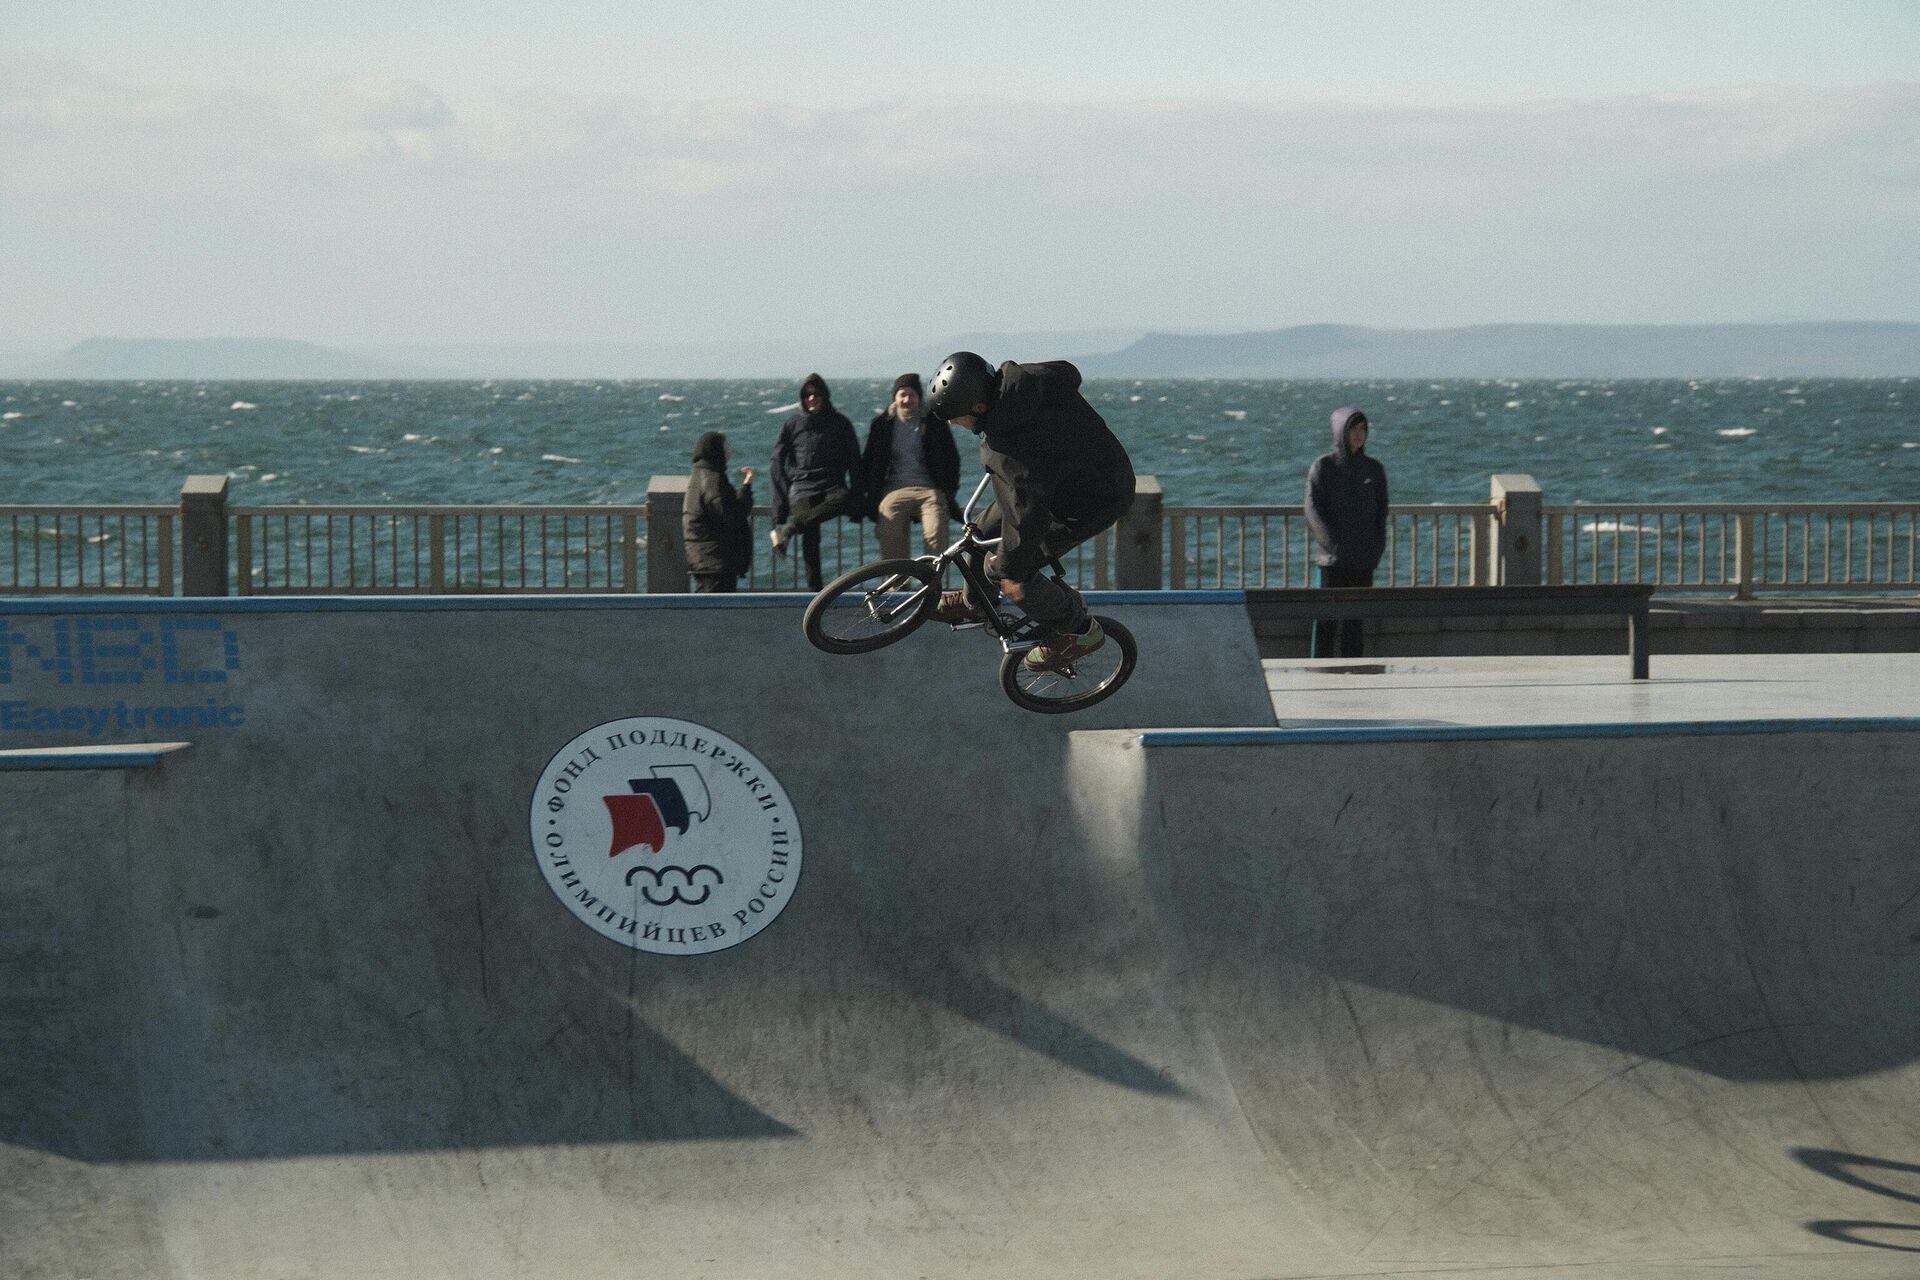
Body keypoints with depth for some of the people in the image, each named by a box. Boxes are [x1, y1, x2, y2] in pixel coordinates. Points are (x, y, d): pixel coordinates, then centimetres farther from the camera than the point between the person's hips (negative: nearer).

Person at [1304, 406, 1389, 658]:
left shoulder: (1374, 470, 10)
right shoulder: (1323, 467, 0)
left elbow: (1381, 512, 10)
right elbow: (1313, 511, -6)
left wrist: (1376, 548, -3)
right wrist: (1333, 544, -14)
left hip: (1364, 560, 3)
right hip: (1332, 560, -3)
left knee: (1354, 621, 4)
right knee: (1327, 619, -6)